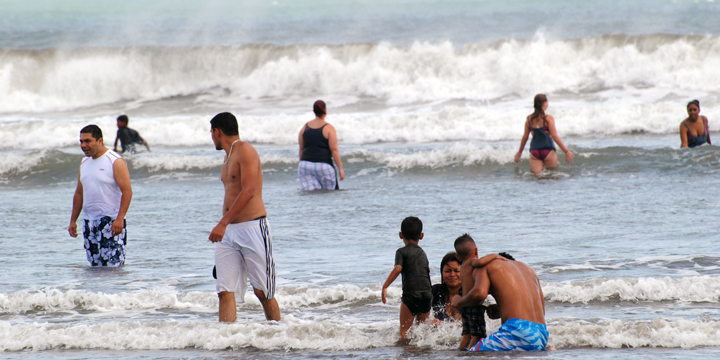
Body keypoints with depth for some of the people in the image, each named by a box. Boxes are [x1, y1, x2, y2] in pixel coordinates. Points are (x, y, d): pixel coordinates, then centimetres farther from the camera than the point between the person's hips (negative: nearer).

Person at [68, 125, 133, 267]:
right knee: (94, 264, 5)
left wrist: (120, 219, -24)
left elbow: (127, 191, -15)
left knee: (113, 264, -13)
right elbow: (79, 193, 21)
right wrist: (73, 220, 16)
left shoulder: (115, 161, -8)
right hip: (90, 222, 7)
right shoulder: (84, 163, 14)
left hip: (111, 221, -7)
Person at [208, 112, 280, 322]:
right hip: (228, 233, 8)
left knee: (262, 292, -1)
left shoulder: (245, 151, -8)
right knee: (225, 292, -6)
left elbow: (248, 192, -20)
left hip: (252, 228, -8)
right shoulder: (229, 156, 20)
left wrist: (223, 223, -26)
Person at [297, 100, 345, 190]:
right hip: (323, 165, -4)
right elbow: (334, 150, -11)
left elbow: (301, 149, 11)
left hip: (306, 165, 4)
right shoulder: (329, 128, -7)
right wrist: (340, 169, -7)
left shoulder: (305, 127, 6)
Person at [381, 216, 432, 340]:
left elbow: (398, 268, -16)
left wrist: (385, 286, -17)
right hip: (427, 294, 6)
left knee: (404, 330, -3)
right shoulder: (422, 253, 19)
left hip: (411, 294, -6)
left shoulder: (402, 252, 0)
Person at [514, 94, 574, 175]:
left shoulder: (529, 119, 5)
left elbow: (525, 137, 11)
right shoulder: (548, 119, -8)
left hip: (534, 151, 4)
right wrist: (566, 151, -6)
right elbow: (555, 136, -10)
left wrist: (519, 152, 24)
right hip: (548, 150, -4)